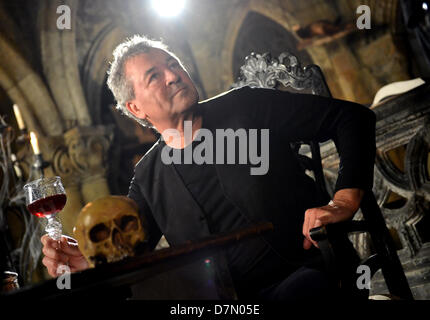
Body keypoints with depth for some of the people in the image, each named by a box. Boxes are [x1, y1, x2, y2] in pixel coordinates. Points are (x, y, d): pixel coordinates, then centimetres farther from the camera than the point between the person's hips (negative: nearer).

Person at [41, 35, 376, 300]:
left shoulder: (244, 109, 3)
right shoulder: (148, 179, 11)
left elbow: (352, 116, 3)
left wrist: (345, 201, -11)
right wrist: (88, 261, -8)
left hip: (306, 272, -3)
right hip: (233, 299, 4)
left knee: (302, 286, -41)